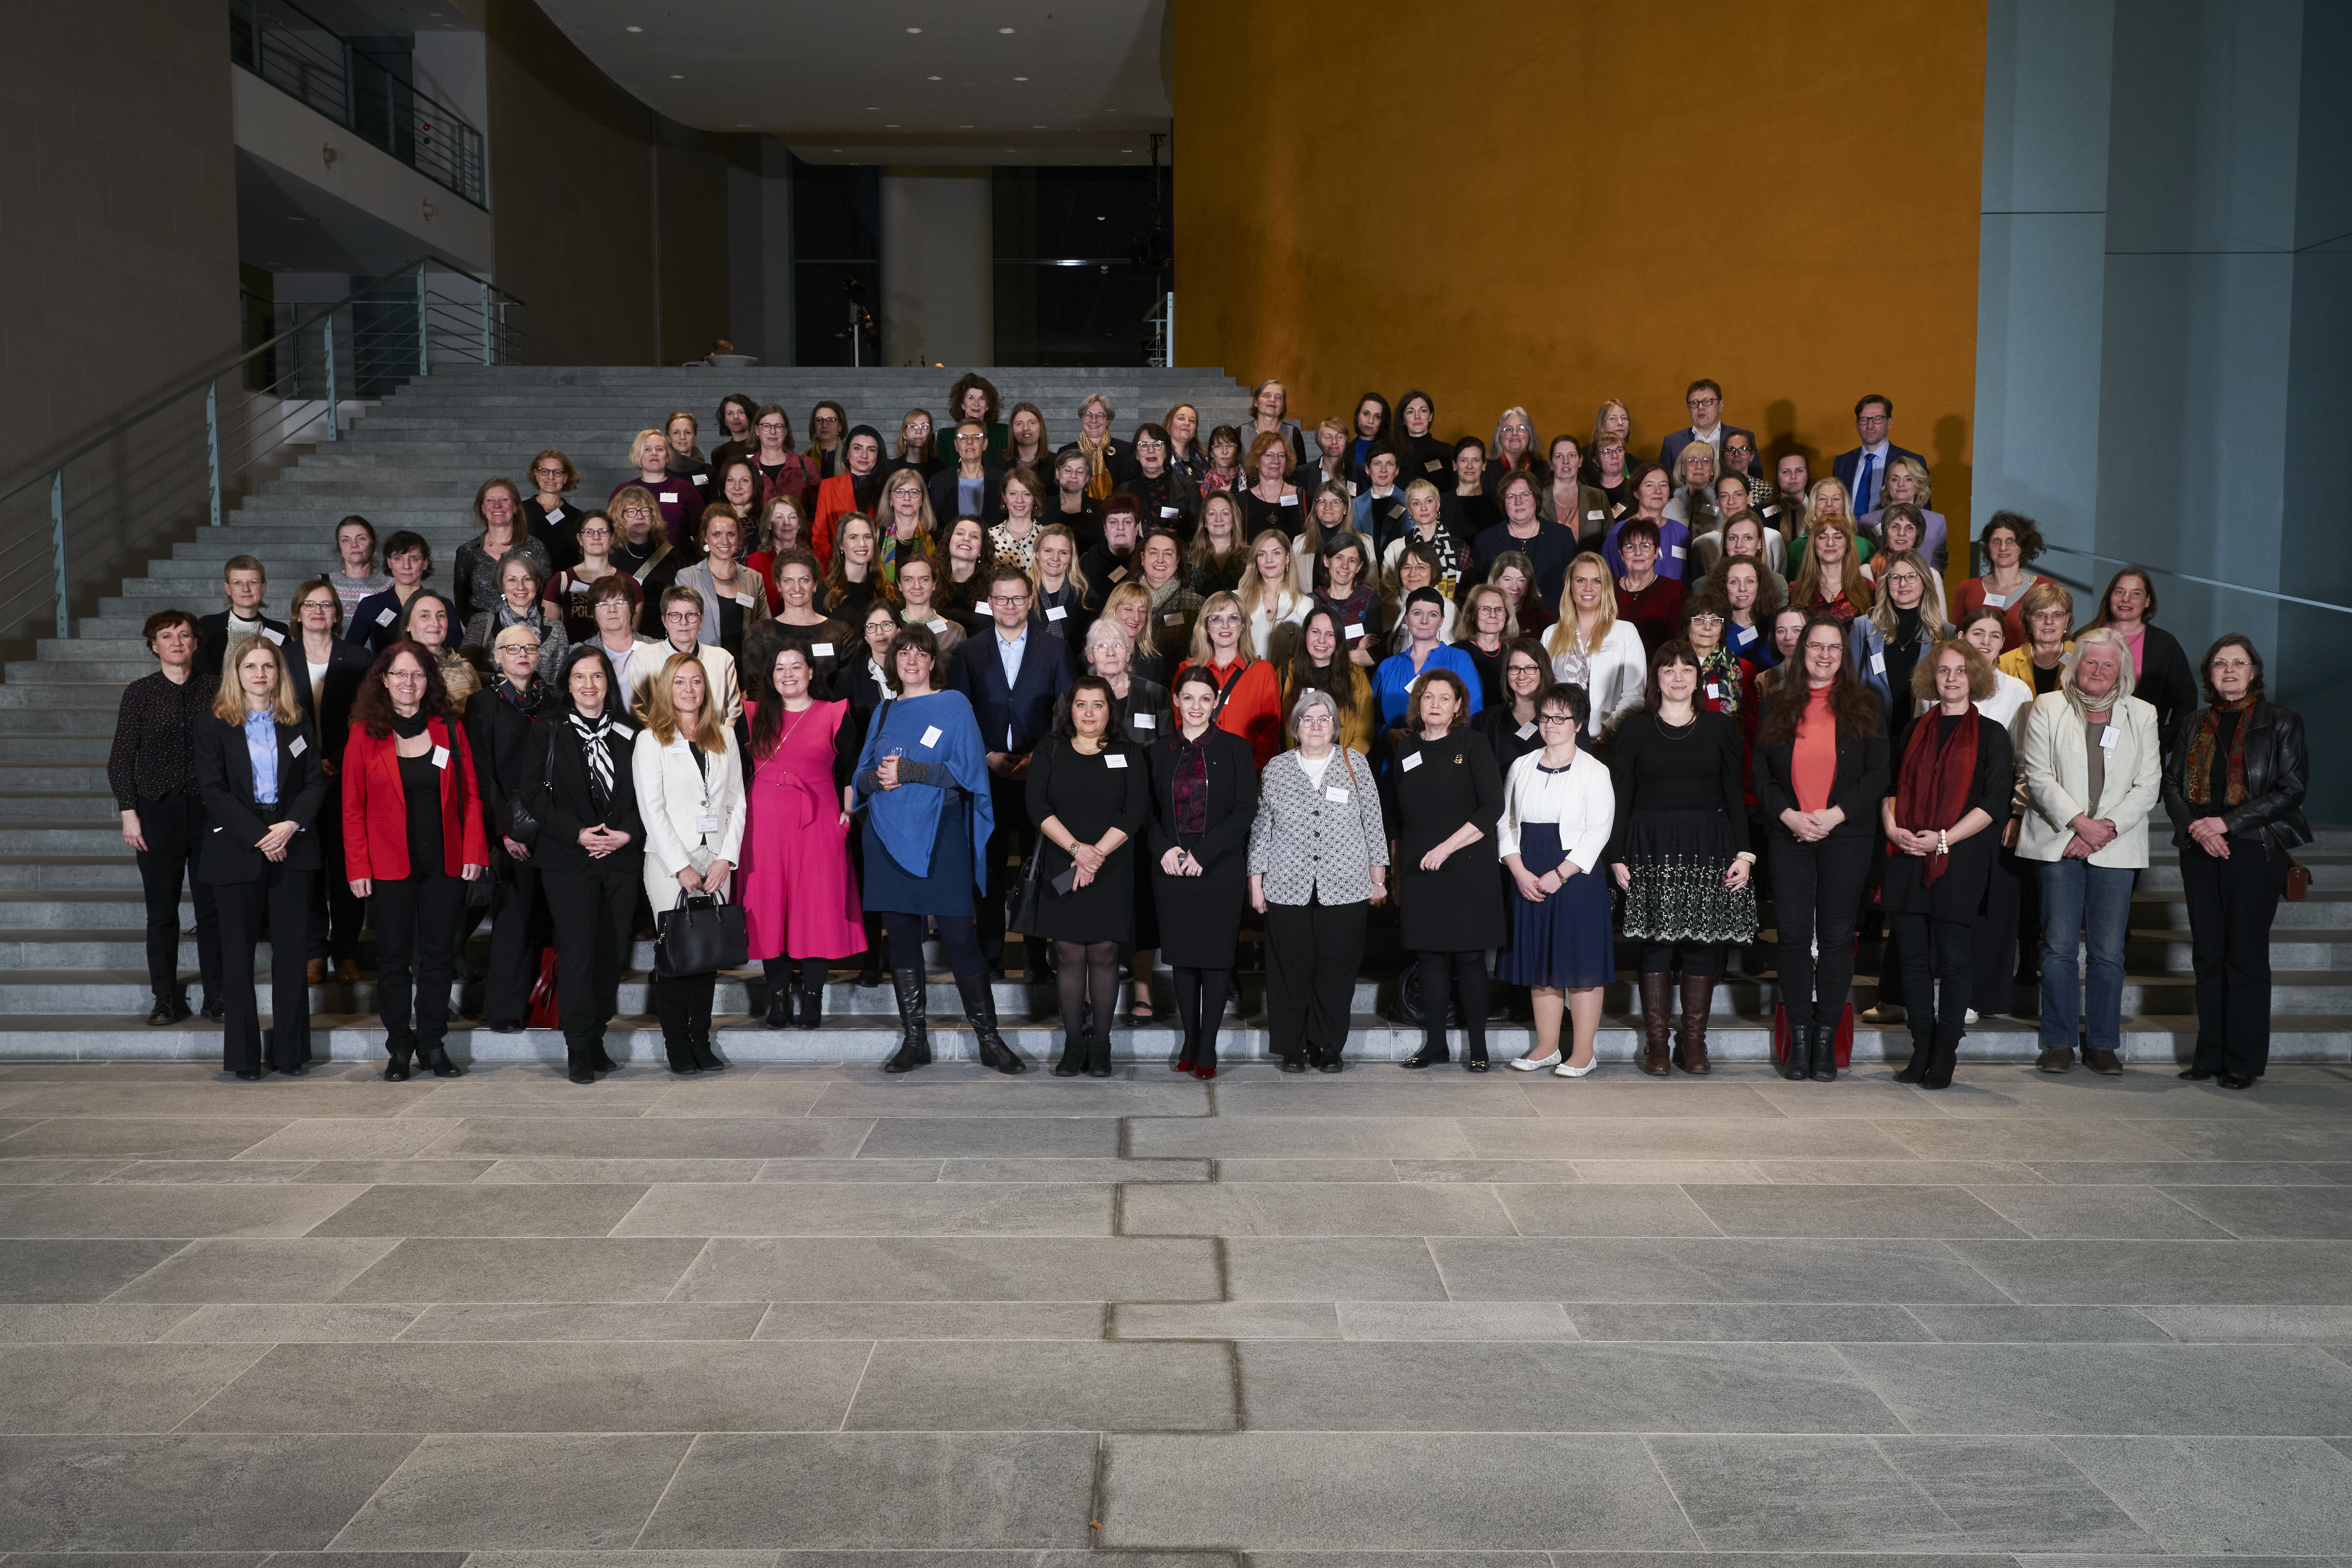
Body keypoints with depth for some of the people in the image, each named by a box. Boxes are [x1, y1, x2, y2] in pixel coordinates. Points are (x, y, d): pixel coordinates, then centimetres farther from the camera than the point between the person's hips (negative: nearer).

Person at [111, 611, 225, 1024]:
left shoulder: (214, 691, 5)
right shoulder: (139, 693, 3)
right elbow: (121, 759, 3)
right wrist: (129, 813, -4)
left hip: (208, 810, 0)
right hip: (158, 811, 0)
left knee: (212, 907, 2)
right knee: (162, 910, 4)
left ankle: (216, 994, 11)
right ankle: (166, 998, 13)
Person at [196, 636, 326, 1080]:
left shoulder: (298, 725, 11)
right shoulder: (213, 726, 3)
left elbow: (317, 782, 6)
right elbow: (212, 790, -5)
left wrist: (292, 825, -12)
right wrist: (259, 836, -13)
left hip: (292, 848, 2)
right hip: (236, 850, -2)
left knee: (292, 951, 1)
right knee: (238, 953, 2)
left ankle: (290, 1052, 9)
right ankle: (244, 1056, 8)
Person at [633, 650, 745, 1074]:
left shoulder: (724, 736, 12)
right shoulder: (651, 740, 2)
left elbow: (736, 802, 10)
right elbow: (652, 809, -5)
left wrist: (726, 858, -2)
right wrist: (682, 867, -10)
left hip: (716, 863, 3)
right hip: (670, 864, -3)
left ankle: (702, 1040, 10)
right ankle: (677, 1045, 4)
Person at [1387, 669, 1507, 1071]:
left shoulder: (1472, 745, -2)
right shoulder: (1406, 749, 10)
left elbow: (1493, 807, -10)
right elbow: (1393, 815, 17)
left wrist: (1447, 847, -15)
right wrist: (1396, 866, 12)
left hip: (1467, 868, -3)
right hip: (1418, 871, 4)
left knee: (1469, 956, -2)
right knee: (1429, 955, 5)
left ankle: (1477, 1047, 5)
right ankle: (1434, 1043, 14)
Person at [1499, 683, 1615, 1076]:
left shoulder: (1594, 771, -2)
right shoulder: (1522, 768, 11)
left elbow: (1599, 830, -9)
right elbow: (1506, 822, 9)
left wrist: (1559, 874, -15)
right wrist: (1520, 872, -5)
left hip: (1577, 878, -4)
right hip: (1529, 880, 5)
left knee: (1582, 965, -3)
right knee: (1540, 963, 9)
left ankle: (1583, 1053, 4)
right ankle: (1547, 1047, 17)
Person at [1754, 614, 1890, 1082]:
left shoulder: (1863, 704, 6)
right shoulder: (1777, 705, 9)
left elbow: (1878, 773, 1)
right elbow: (1761, 772, 6)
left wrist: (1837, 814, -11)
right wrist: (1788, 814, -10)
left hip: (1847, 837, -1)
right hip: (1789, 835, 1)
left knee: (1836, 936, 1)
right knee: (1794, 935, -1)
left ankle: (1826, 1040, 8)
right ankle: (1799, 1039, 8)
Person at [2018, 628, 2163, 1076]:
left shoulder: (2142, 715, 12)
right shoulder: (2048, 708, 7)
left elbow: (2149, 786, 5)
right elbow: (2039, 776, -2)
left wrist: (2106, 829, -8)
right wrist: (2080, 822, -13)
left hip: (2116, 849, 1)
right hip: (2060, 842, -1)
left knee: (2109, 953, 0)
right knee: (2059, 947, -3)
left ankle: (2102, 1044, 10)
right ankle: (2058, 1043, 6)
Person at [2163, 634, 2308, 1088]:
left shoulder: (2281, 722, 2)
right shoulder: (2193, 725, 15)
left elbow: (2290, 790, -5)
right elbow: (2172, 784, 11)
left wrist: (2228, 822, -13)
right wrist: (2195, 826, -8)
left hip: (2255, 850, -4)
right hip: (2200, 849, 4)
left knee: (2246, 954, -3)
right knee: (2208, 955, 5)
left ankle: (2243, 1062, 3)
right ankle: (2210, 1056, 11)